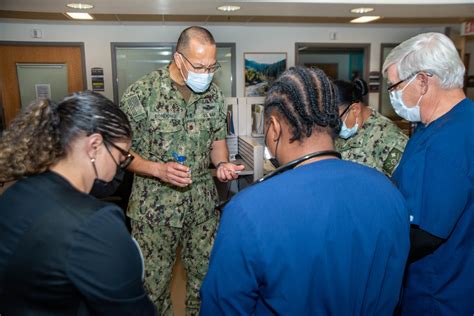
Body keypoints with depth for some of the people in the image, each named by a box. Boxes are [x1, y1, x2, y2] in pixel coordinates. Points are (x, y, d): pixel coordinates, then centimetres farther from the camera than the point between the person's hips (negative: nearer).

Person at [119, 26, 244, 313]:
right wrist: (158, 170, -23)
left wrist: (222, 164, -8)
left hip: (203, 204, 4)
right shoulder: (141, 93, -13)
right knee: (153, 282, 12)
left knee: (206, 277, 16)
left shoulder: (214, 94, 0)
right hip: (155, 207, -3)